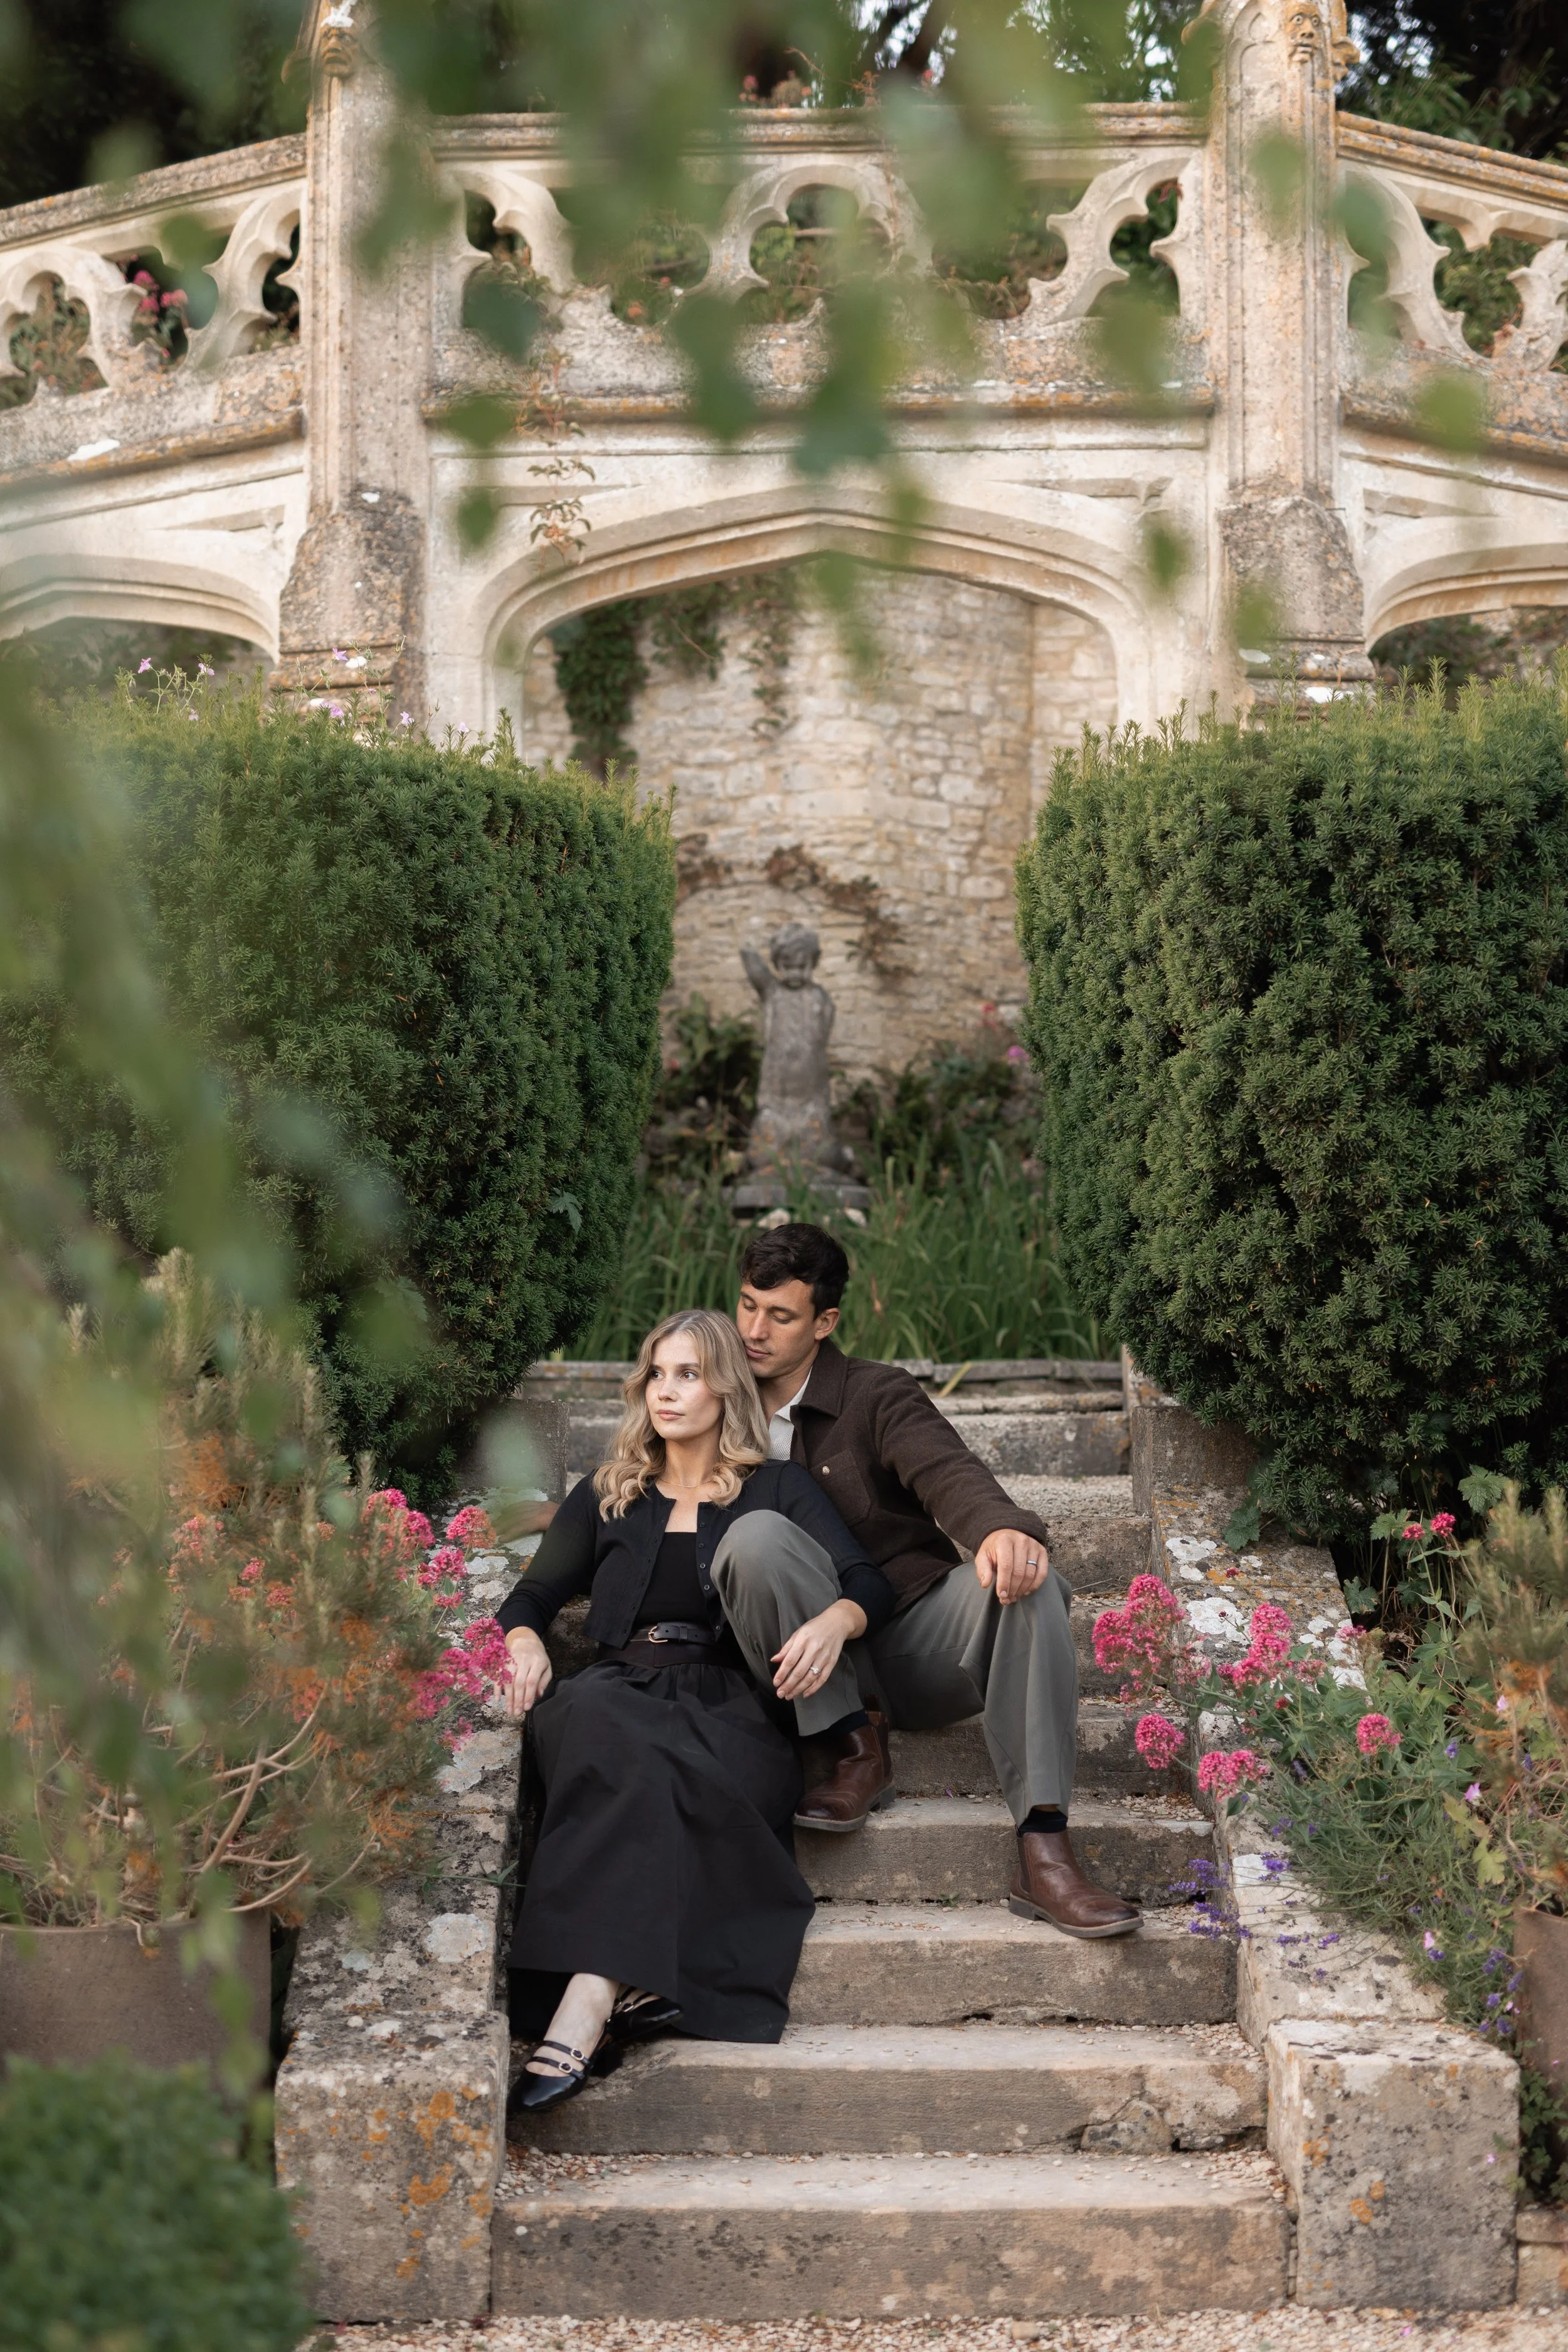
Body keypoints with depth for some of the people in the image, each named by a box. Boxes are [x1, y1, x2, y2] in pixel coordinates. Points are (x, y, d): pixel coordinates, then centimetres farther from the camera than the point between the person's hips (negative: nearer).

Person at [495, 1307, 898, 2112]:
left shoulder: (775, 1488, 18)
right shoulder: (607, 1495, 26)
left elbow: (870, 1585, 7)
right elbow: (532, 1594, 24)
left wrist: (836, 1620, -17)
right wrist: (524, 1641, 0)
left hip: (729, 1703, -1)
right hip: (624, 1685, 1)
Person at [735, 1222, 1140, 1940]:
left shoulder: (878, 1396, 3)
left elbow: (948, 1473, -16)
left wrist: (1002, 1527, -40)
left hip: (915, 1641, 0)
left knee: (1022, 1579, -33)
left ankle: (1043, 1852, -40)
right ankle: (857, 1748, -21)